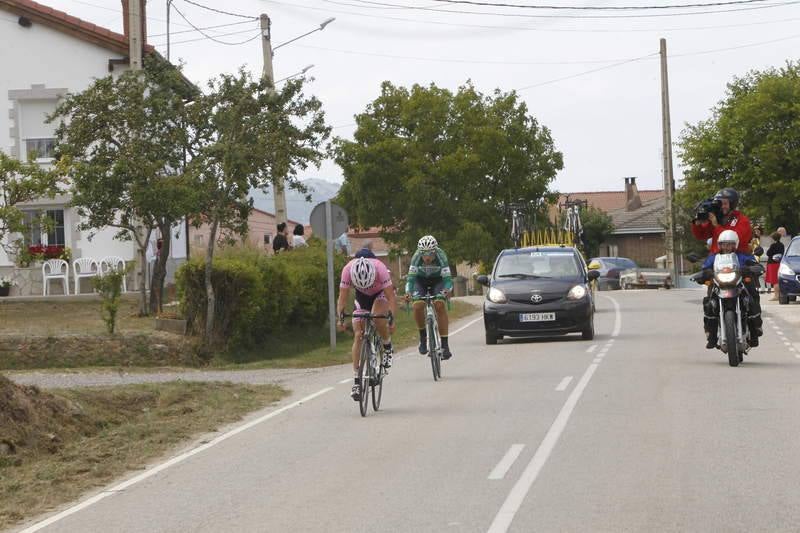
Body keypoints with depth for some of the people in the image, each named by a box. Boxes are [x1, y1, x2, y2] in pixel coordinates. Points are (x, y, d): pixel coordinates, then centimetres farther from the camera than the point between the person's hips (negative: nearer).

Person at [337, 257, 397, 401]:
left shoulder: (380, 269, -37)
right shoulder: (347, 270, -32)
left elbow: (391, 297, -35)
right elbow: (343, 298, -28)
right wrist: (340, 317, -43)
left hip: (381, 293, -2)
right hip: (362, 297, 2)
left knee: (377, 317, -33)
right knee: (358, 335, -9)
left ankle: (388, 348, -5)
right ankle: (356, 380, -7)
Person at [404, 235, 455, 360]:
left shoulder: (440, 256, -31)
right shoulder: (417, 257, -29)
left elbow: (447, 277, -33)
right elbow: (411, 276, -31)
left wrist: (447, 290, -53)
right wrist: (408, 292, -49)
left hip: (437, 280, -1)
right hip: (420, 280, 1)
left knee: (440, 305, -25)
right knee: (418, 306, -25)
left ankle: (445, 345, -23)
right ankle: (423, 337, 0)